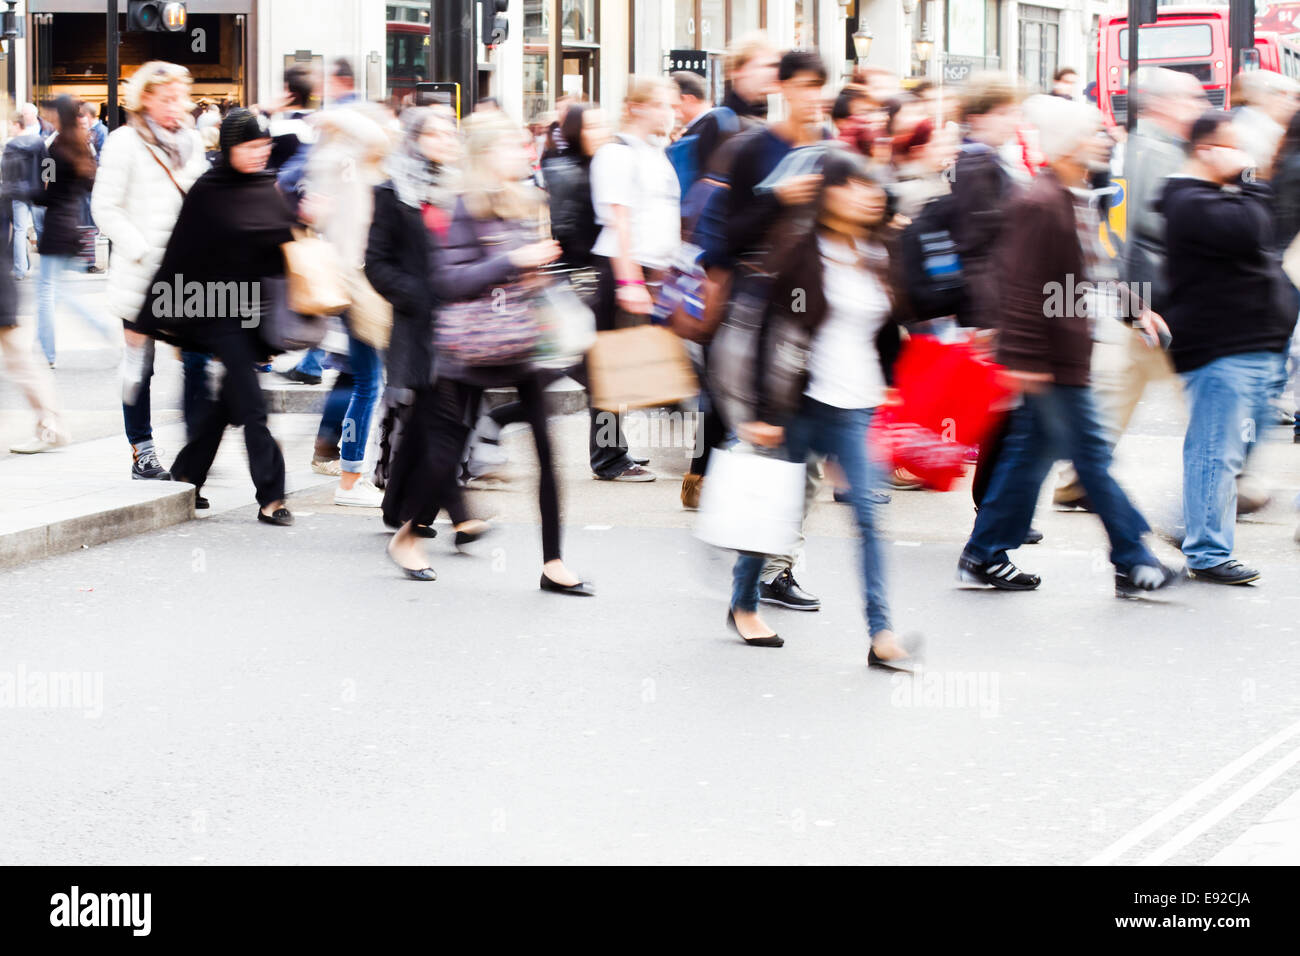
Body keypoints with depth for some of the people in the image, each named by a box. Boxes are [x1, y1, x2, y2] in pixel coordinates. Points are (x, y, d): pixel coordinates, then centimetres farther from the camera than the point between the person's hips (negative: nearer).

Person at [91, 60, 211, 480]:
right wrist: (141, 250, -16)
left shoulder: (191, 142, 11)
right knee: (140, 363, 4)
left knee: (196, 360, 0)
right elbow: (106, 209, -9)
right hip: (141, 273, -5)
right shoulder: (125, 143, -6)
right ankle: (141, 452, 11)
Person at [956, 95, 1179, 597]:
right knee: (1091, 455, -4)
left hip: (1064, 353, 11)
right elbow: (1023, 286, -22)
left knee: (1030, 452, 14)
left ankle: (985, 556, 20)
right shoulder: (1041, 205, -19)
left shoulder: (1076, 201, 14)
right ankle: (1133, 563, 2)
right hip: (1050, 359, -10)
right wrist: (1024, 358, -23)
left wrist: (1134, 309, 20)